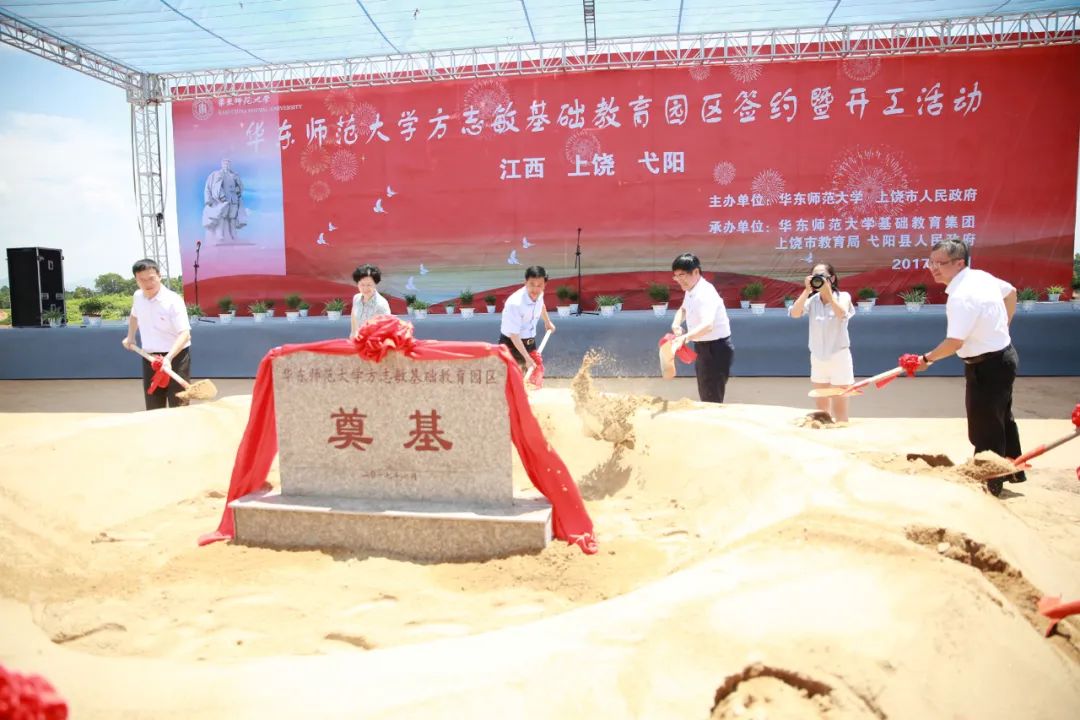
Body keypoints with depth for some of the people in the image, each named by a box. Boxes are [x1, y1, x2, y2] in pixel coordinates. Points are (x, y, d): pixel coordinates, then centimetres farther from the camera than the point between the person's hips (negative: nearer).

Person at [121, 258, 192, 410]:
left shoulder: (173, 300, -19)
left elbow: (184, 333, -27)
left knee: (178, 408, -6)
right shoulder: (137, 297, 2)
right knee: (153, 409, 11)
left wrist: (169, 357, -39)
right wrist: (130, 337, 27)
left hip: (175, 357, -6)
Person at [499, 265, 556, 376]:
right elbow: (514, 335, -29)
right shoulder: (515, 303, -32)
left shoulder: (539, 294, -9)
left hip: (530, 343, 8)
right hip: (511, 344, -7)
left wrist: (547, 322, 34)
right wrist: (527, 358, -29)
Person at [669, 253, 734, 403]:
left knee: (712, 401, -9)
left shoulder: (706, 293, -25)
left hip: (716, 349, -10)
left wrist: (685, 337, -57)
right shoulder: (690, 292, 5)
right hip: (703, 347, 10)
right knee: (705, 398, 21)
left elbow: (708, 325, -41)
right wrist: (676, 324, 5)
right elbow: (683, 309, 26)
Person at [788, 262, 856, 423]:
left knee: (839, 408, 0)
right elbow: (794, 314, -16)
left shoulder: (843, 297, -7)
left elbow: (841, 314, -27)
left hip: (839, 356, -4)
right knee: (821, 407, 14)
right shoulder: (812, 300, 0)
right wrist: (807, 290, -17)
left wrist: (827, 290, -25)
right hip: (817, 358, 4)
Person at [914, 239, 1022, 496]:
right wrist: (1000, 326, 25)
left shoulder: (961, 296, -28)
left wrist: (927, 359, -16)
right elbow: (1011, 292, 20)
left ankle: (990, 483, 15)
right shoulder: (981, 276, 1)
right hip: (1004, 355, 10)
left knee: (984, 429, 2)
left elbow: (954, 343, -31)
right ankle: (1014, 470, 42)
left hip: (987, 366, -10)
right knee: (1002, 418, 25)